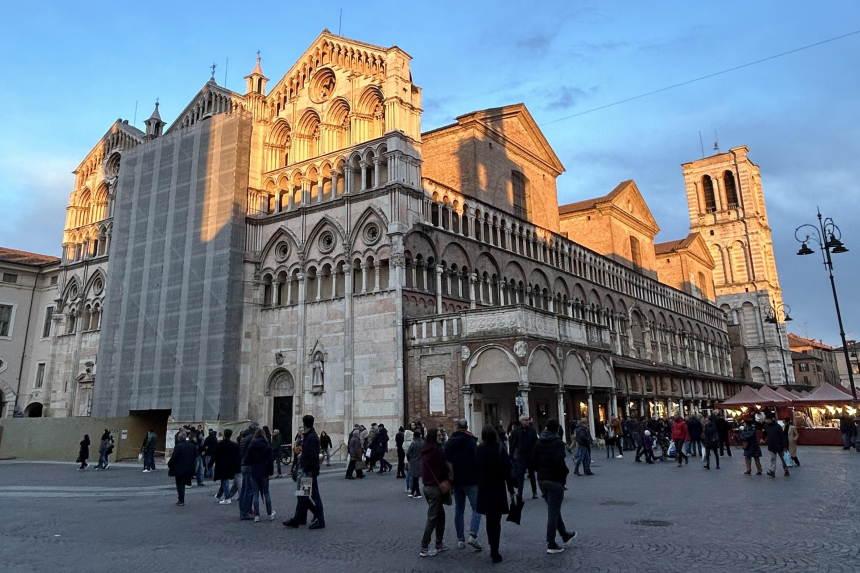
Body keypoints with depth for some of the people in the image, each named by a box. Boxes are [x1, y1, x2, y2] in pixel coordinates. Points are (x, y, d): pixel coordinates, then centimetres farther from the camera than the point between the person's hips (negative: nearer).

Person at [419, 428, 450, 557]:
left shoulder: (425, 451, 10)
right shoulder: (435, 450, -18)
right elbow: (444, 468, -15)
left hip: (427, 486, 9)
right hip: (436, 487, -9)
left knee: (440, 515, 18)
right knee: (432, 518, -1)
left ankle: (439, 544, 24)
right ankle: (424, 548, 4)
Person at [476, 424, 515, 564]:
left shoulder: (478, 450, -5)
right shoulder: (500, 450, -14)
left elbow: (475, 469, -1)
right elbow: (507, 470, -12)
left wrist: (480, 483, 10)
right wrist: (511, 486, -2)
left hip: (483, 491, 3)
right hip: (498, 491, -3)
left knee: (489, 520, 18)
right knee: (496, 521, 3)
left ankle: (492, 549, 24)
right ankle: (495, 552, 1)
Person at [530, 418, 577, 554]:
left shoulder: (539, 443, 5)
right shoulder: (558, 443, -14)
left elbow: (533, 460, 1)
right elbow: (559, 461, -24)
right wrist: (564, 473, -8)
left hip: (542, 479, 6)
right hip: (555, 480, -6)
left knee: (553, 509, 19)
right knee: (553, 512, 1)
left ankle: (565, 536, 34)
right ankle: (551, 544, 4)